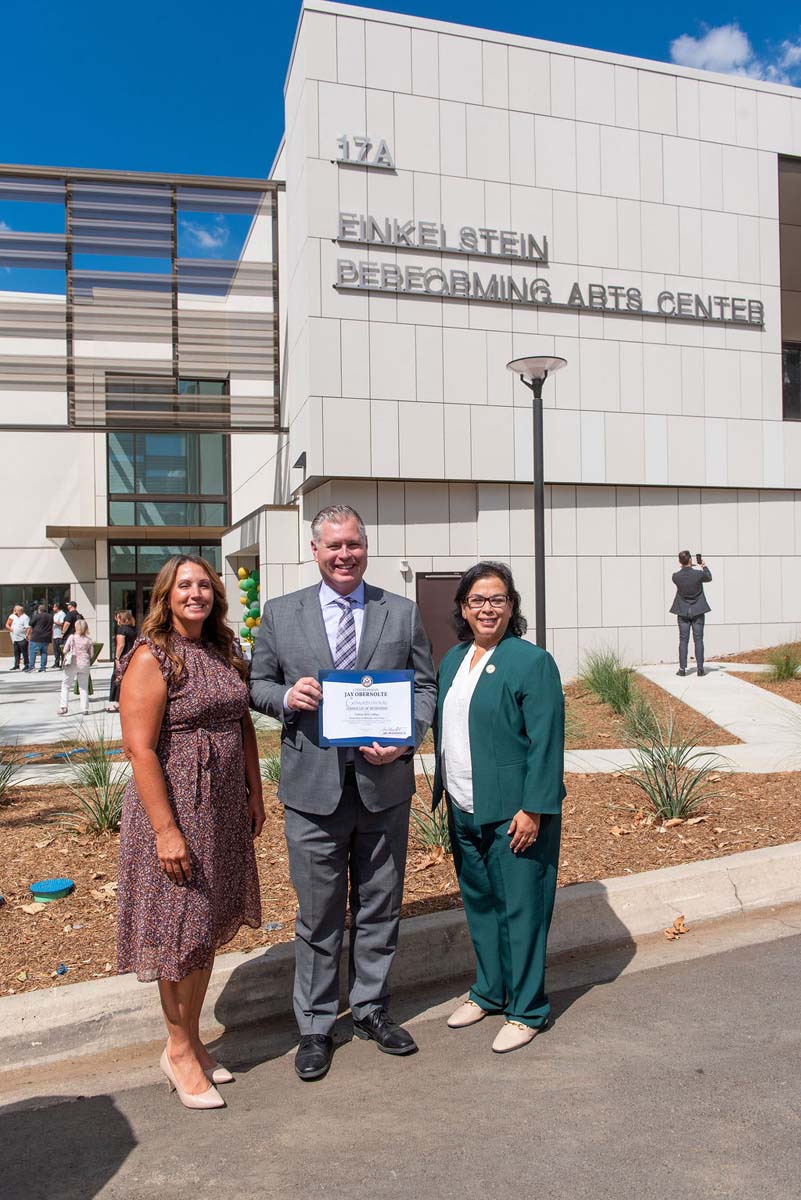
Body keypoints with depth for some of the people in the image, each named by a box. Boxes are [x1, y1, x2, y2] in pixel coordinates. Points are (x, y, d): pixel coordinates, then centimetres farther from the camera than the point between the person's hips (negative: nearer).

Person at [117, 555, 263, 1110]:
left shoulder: (223, 652, 7)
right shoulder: (151, 658, -15)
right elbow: (140, 749, -19)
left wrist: (255, 794, 11)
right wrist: (166, 830, -21)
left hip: (224, 809, 7)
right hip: (174, 808, -7)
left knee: (208, 926, 16)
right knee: (179, 932, 6)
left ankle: (193, 1040, 33)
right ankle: (179, 1050, 25)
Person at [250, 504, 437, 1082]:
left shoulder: (404, 613, 3)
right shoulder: (280, 613, 3)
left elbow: (426, 686, 4)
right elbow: (258, 683, 8)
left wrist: (405, 740, -13)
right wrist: (287, 697, -15)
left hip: (385, 784, 1)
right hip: (314, 787, -1)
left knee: (379, 906, 16)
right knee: (318, 914, 10)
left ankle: (371, 1009, 36)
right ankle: (316, 1027, 28)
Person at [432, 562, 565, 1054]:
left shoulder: (532, 661, -12)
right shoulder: (453, 660, 10)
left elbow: (546, 743, -15)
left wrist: (534, 809, -19)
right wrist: (442, 790, 13)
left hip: (514, 811, -7)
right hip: (464, 810, 7)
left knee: (520, 908, 4)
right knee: (479, 902, 18)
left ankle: (526, 1010, 20)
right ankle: (489, 991, 36)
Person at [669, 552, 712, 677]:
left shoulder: (676, 576, -11)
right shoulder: (699, 574, -14)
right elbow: (709, 578, 9)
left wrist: (682, 567, 20)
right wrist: (704, 567, 24)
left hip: (683, 611, 1)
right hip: (697, 611, -1)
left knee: (683, 640, 5)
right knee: (698, 640, 4)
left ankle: (682, 668, 3)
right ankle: (700, 668, 4)